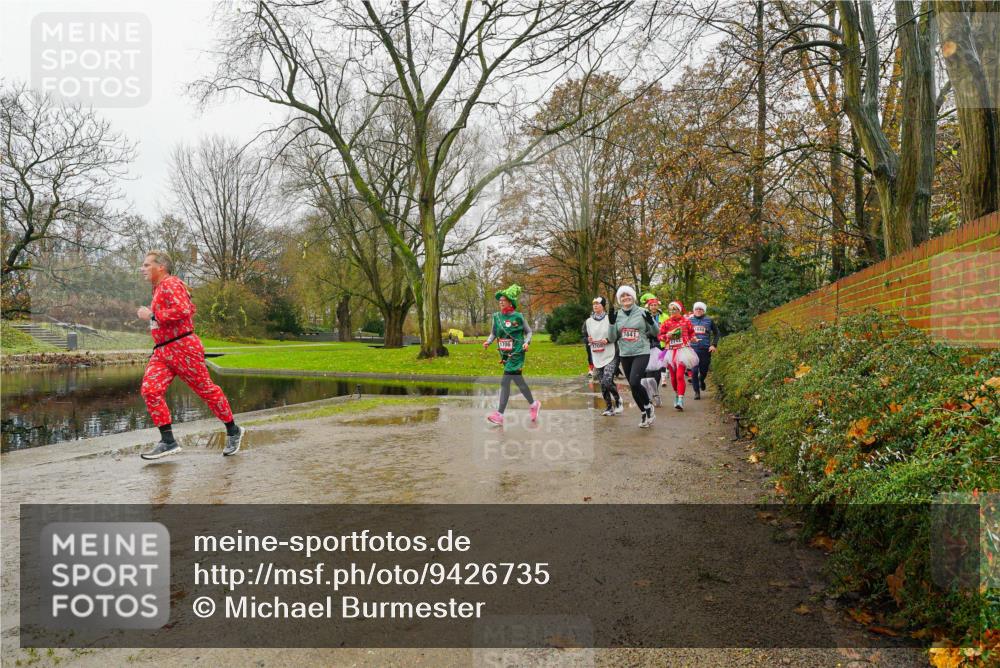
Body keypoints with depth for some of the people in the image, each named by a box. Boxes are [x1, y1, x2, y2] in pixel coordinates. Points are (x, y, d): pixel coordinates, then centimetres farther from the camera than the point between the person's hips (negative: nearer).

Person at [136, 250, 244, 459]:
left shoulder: (171, 283, -10)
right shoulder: (159, 288, 21)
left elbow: (183, 310, -25)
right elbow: (190, 307, 30)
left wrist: (152, 315, -19)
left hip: (183, 348, -9)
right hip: (162, 351, 9)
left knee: (206, 390, 0)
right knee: (150, 390, -7)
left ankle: (233, 431, 16)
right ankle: (168, 442, -4)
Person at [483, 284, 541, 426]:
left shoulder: (518, 317, -6)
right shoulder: (496, 316, 5)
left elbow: (529, 332, 5)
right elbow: (493, 333, 14)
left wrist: (526, 342, -12)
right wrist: (488, 341, -5)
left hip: (516, 353, -5)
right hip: (504, 354, 5)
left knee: (505, 381, -13)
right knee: (517, 380, 12)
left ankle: (500, 415, -6)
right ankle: (533, 404, 30)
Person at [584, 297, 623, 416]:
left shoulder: (610, 319, -4)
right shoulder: (588, 321, 9)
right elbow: (585, 338, 18)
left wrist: (608, 340, -17)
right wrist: (588, 340, -4)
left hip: (611, 356, -5)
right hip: (597, 358, 5)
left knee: (607, 381, -16)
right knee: (602, 384, 5)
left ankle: (618, 401, 8)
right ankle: (609, 407, 18)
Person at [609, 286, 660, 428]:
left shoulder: (642, 312, -3)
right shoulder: (617, 315, 5)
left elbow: (655, 332, 2)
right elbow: (613, 338, 5)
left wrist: (651, 321, -17)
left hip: (641, 353, -4)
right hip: (625, 355, 4)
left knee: (634, 383, -21)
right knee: (633, 386, 9)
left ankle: (649, 407, 4)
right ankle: (645, 413, 26)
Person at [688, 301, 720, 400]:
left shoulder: (709, 320, 6)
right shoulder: (689, 320, 7)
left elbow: (716, 333, 14)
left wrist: (714, 345, 4)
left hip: (705, 350, 1)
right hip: (693, 349, 0)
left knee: (704, 370, 7)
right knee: (694, 371, -6)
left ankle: (701, 380, 41)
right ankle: (697, 392, 4)